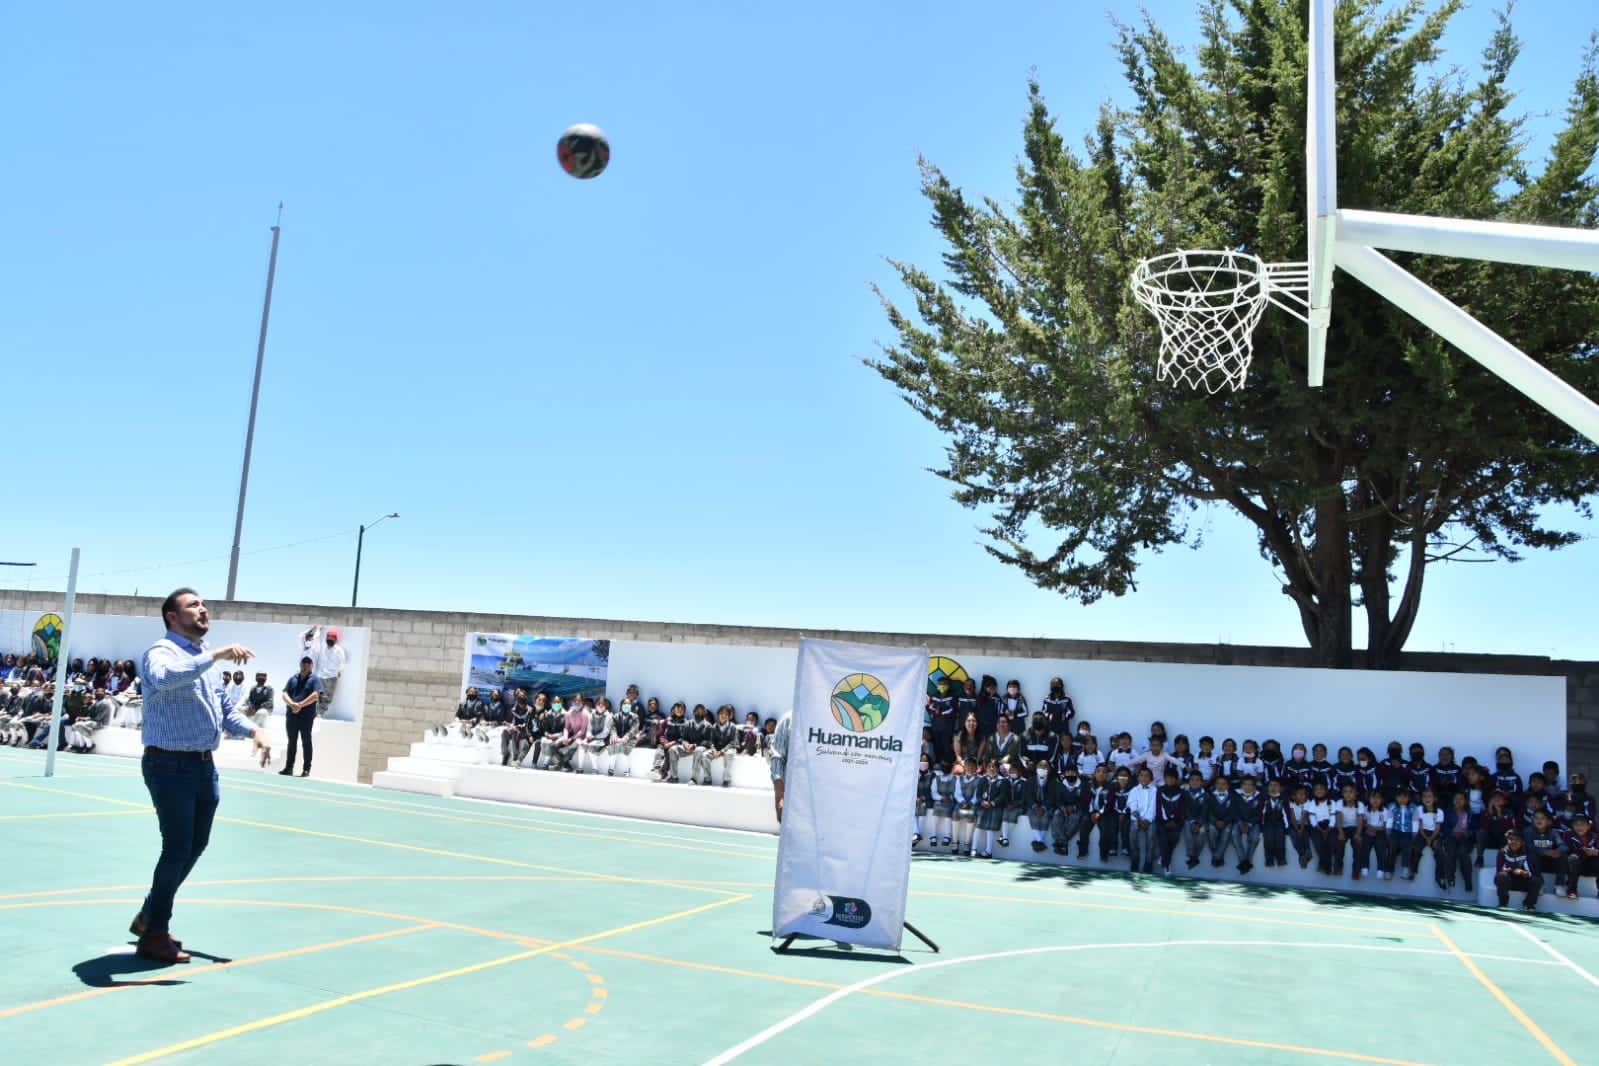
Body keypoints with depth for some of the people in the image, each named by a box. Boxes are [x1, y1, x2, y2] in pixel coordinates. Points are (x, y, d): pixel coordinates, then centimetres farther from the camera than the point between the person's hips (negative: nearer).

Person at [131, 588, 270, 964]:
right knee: (177, 849, -3)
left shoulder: (208, 659, 15)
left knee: (195, 847, 17)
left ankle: (149, 916, 35)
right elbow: (165, 677, -36)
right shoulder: (163, 652, -11)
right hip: (170, 764, -9)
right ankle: (154, 936, 12)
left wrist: (252, 728, 4)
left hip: (204, 765, 9)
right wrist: (215, 655, -40)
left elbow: (224, 708, 21)